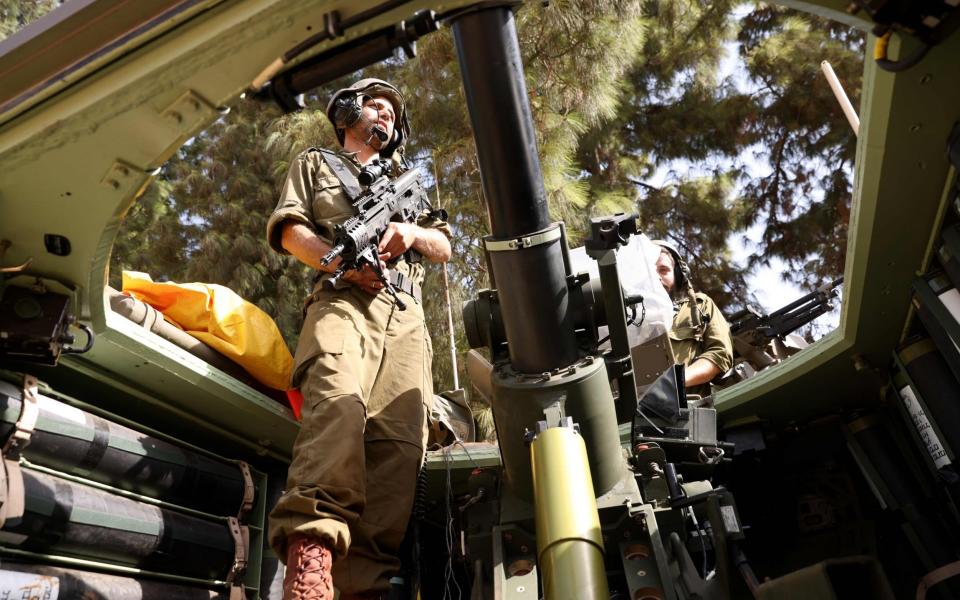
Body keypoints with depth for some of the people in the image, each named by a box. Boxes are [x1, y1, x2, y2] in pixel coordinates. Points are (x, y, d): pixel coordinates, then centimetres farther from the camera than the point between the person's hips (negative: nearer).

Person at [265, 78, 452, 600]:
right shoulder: (316, 164, 29)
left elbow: (445, 248, 29)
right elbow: (289, 230, 11)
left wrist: (412, 232, 4)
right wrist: (342, 262, -8)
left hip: (405, 316, 3)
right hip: (342, 302, -3)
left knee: (401, 436, -17)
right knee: (339, 400, -34)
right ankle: (311, 545, -41)